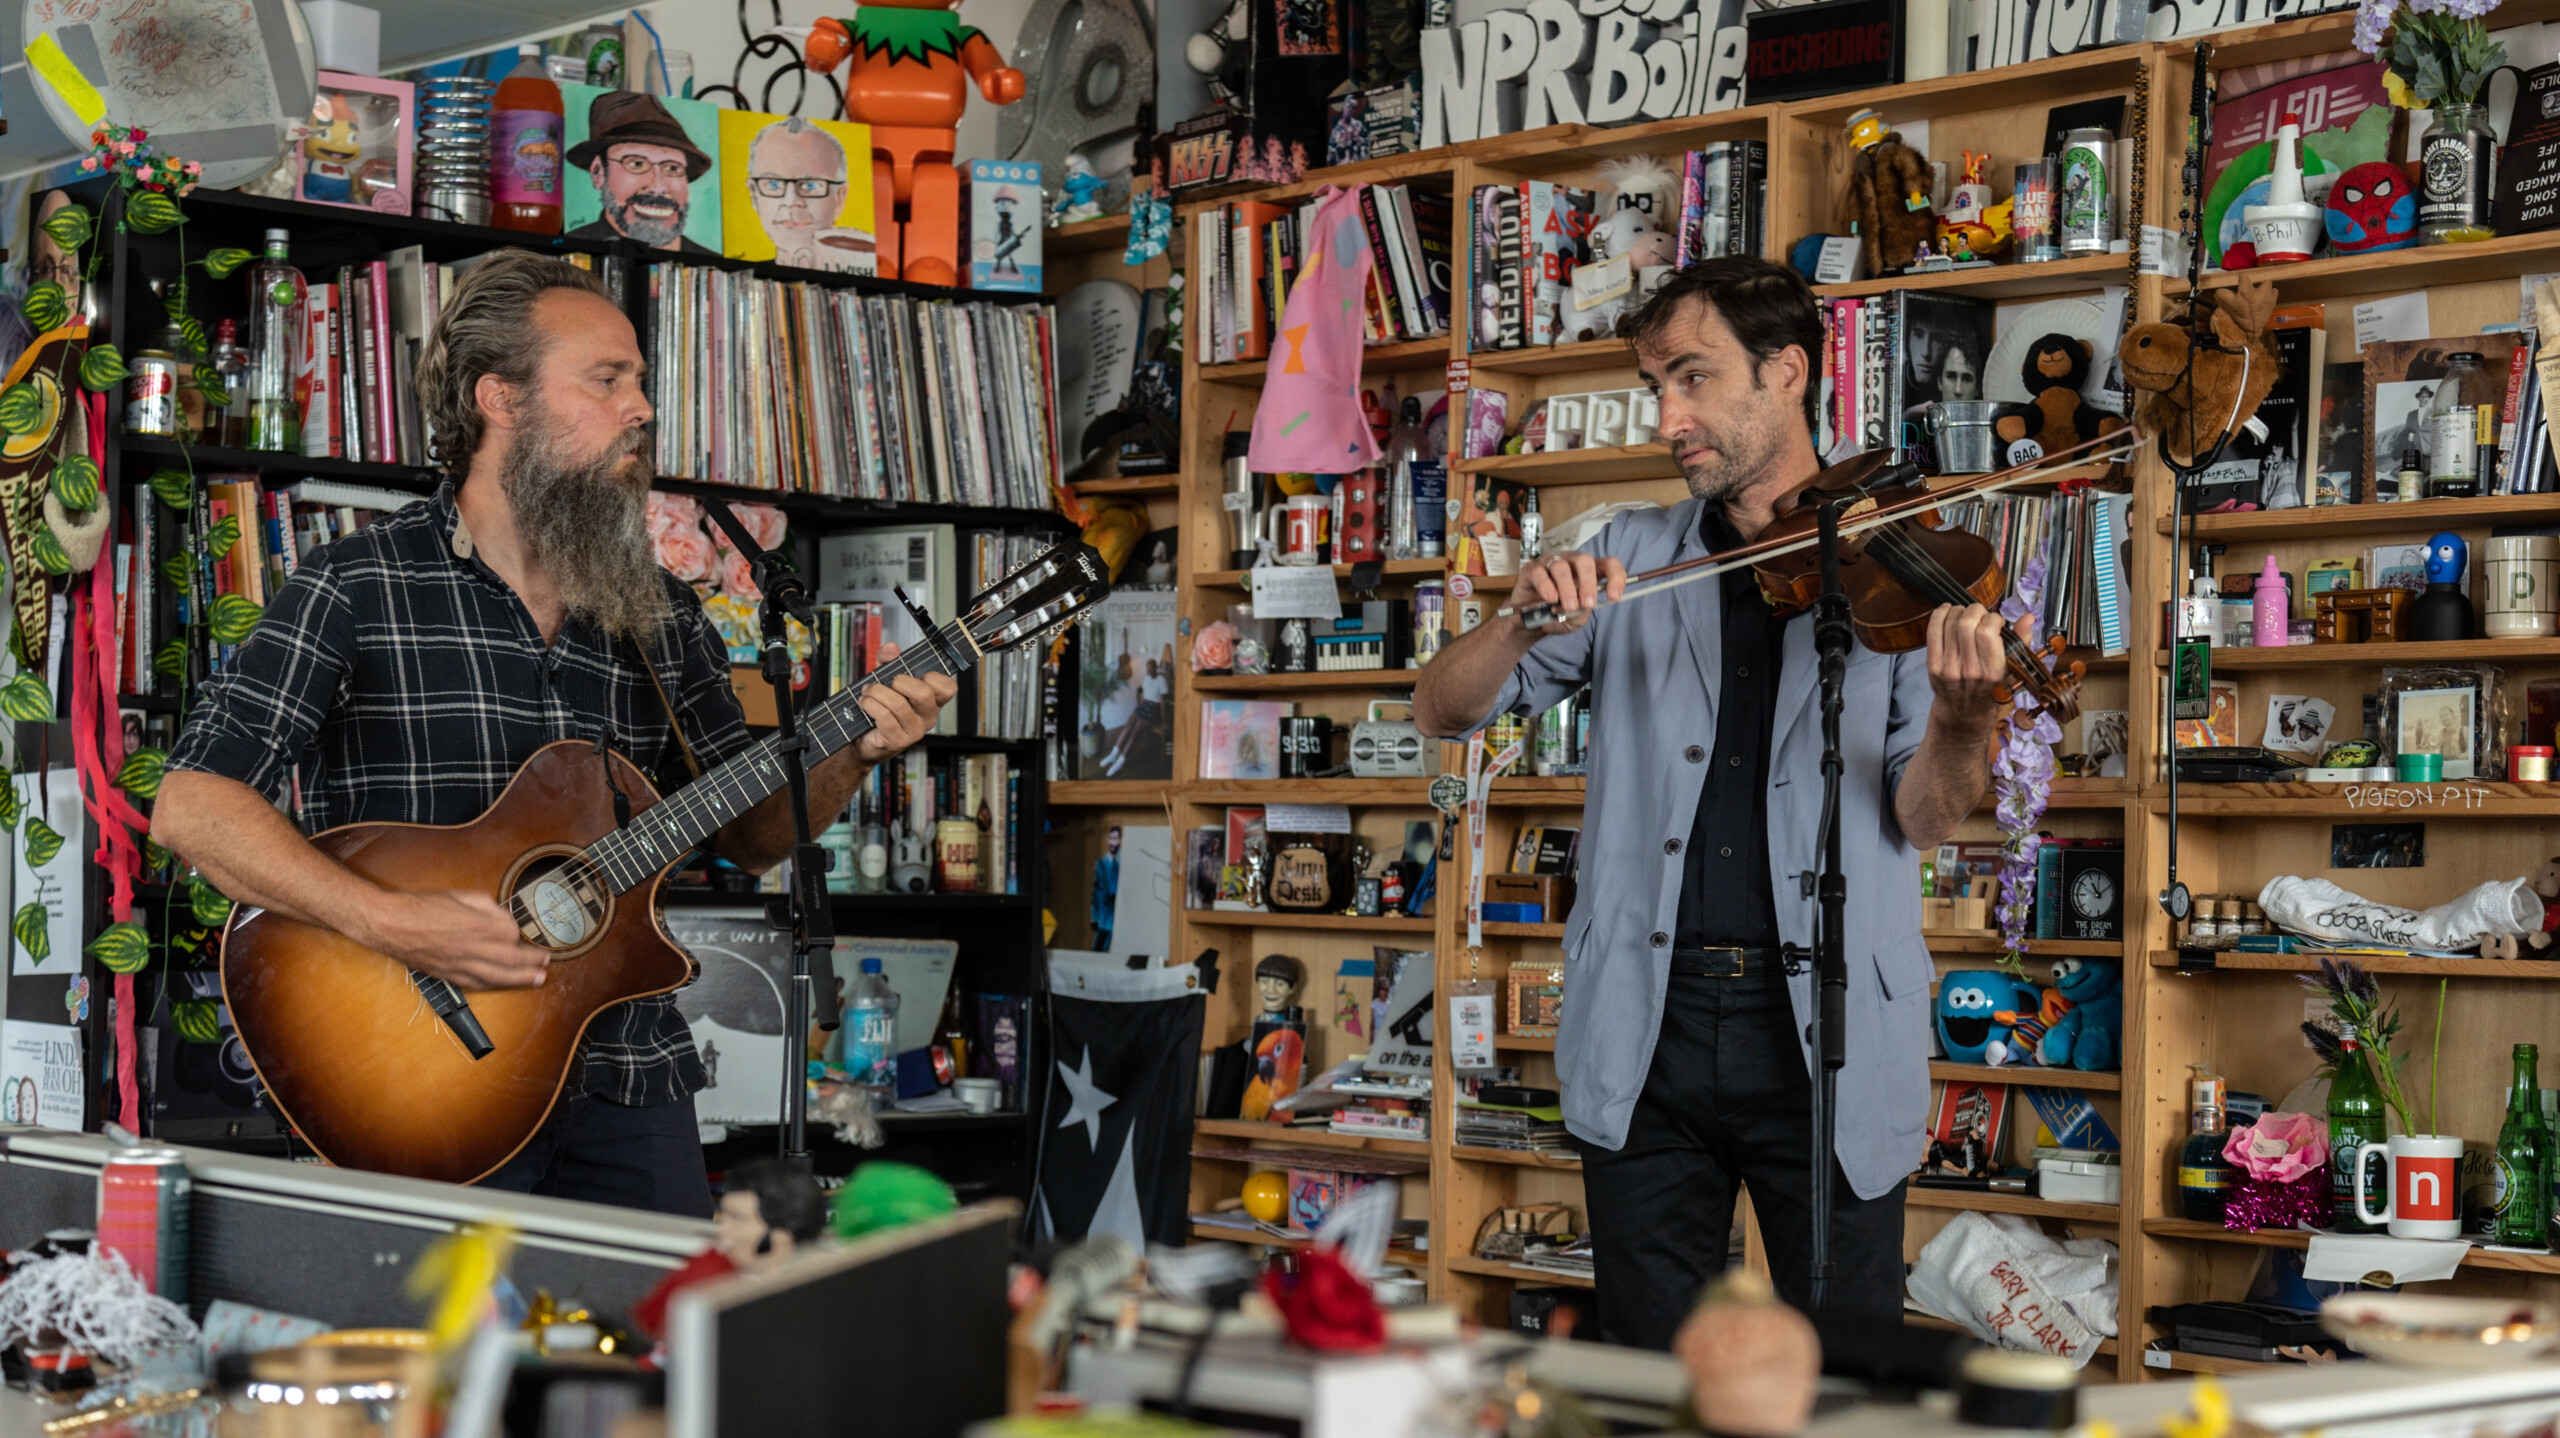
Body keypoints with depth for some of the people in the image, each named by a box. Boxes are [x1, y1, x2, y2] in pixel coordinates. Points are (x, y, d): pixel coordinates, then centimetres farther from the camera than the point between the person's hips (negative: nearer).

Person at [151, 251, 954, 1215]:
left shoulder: (659, 614, 11)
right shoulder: (357, 588, -5)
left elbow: (748, 836, 17)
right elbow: (191, 806, -11)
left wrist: (858, 752, -2)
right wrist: (392, 924, -22)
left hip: (627, 1091, 5)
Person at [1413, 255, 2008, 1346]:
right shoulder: (1629, 560, 10)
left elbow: (1923, 819, -4)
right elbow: (1441, 711, 5)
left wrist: (1961, 719, -25)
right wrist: (1526, 619, -15)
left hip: (1828, 1030, -2)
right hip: (1646, 1025, 2)